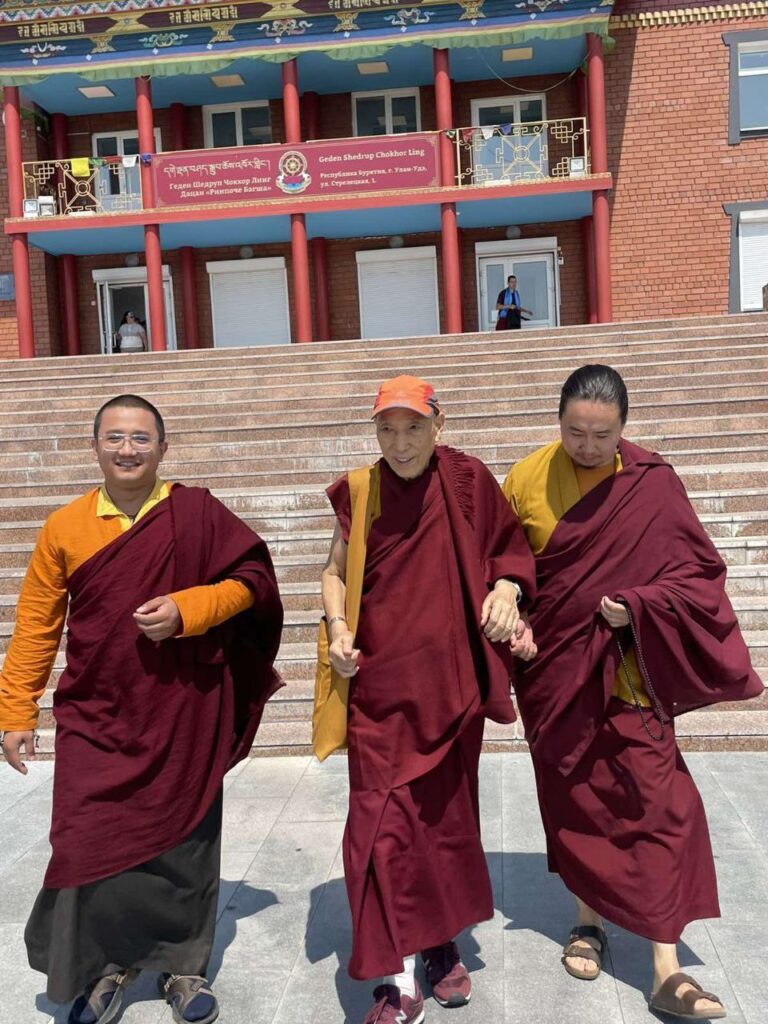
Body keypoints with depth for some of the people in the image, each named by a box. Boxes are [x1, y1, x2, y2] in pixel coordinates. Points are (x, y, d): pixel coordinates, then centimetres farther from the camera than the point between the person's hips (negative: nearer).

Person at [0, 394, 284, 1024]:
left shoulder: (196, 512, -4)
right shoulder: (64, 528, 1)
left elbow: (252, 578, -2)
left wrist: (187, 608, -17)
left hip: (185, 718, -1)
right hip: (94, 720, 1)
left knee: (184, 845, 11)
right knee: (88, 848, 1)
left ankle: (185, 967, 35)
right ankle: (106, 967, 30)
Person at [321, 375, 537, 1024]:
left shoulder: (466, 481, -2)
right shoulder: (358, 493, 0)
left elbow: (509, 549, 10)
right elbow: (335, 570, 10)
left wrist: (506, 587, -10)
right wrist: (337, 626, -7)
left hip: (450, 685, 0)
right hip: (379, 688, 0)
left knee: (448, 818, 14)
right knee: (380, 827, -4)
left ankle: (445, 947, 37)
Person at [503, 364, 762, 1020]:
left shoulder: (653, 486, -8)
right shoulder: (527, 479, -4)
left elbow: (700, 572, -4)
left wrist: (637, 606, -19)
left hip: (624, 668, -1)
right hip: (553, 669, 2)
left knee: (658, 803, -5)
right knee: (571, 799, 13)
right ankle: (588, 921, 35)